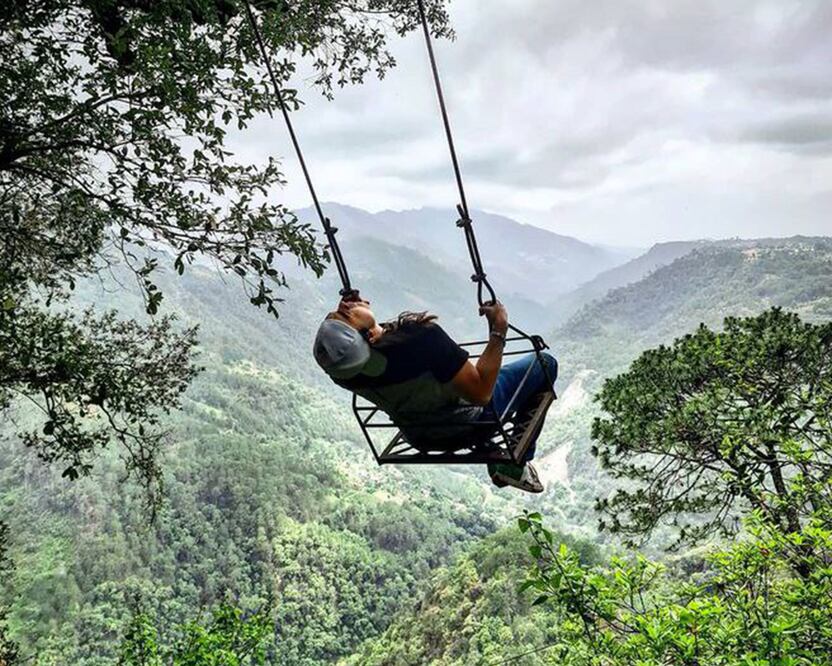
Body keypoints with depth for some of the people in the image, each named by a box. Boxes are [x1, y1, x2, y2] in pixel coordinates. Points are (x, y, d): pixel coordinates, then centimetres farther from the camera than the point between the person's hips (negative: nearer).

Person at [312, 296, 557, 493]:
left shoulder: (338, 371, -24)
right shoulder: (419, 337, -43)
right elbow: (480, 392, -34)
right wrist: (499, 331, -28)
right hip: (468, 425, -6)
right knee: (545, 364, 11)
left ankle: (495, 463, 39)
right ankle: (516, 465, 13)